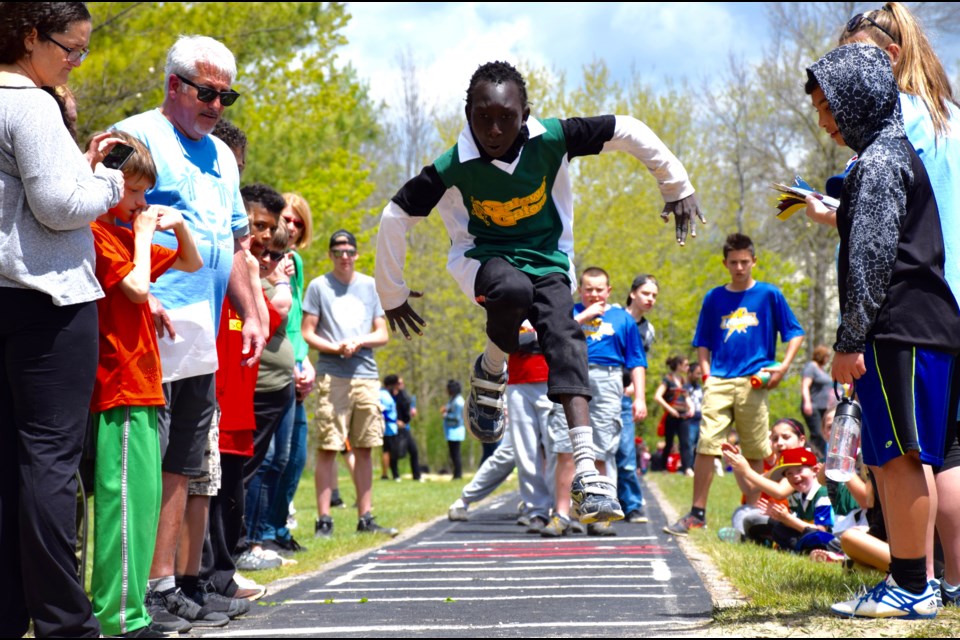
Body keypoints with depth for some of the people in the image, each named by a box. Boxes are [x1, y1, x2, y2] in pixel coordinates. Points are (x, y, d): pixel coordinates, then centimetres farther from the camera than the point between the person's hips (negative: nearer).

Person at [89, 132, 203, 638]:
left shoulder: (126, 235, 20)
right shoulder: (98, 233, -8)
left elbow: (192, 264, 28)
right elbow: (137, 286, -19)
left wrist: (177, 225, 10)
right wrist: (144, 234, -6)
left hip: (140, 385, 10)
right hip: (120, 386, -10)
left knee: (143, 497, 10)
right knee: (126, 494, -11)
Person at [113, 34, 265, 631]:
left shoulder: (220, 155, 22)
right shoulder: (138, 135, -4)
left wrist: (252, 314, 19)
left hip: (205, 341, 9)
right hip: (154, 334, -9)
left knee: (182, 469, 9)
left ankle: (165, 584, 14)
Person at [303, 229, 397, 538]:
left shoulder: (370, 286, 14)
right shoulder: (319, 286, 5)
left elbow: (382, 334, 13)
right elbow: (307, 333, 3)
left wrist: (359, 342, -6)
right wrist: (335, 348, -13)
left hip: (366, 375, 4)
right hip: (332, 376, -3)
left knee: (364, 448, 5)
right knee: (327, 448, -7)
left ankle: (365, 518, 10)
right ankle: (323, 520, -6)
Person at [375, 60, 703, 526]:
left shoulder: (552, 140, -17)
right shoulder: (453, 168, -19)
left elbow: (628, 131, -5)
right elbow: (396, 216, -9)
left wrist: (677, 187, 0)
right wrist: (392, 293, -1)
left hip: (547, 262, 2)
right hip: (484, 258, -2)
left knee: (564, 336, -25)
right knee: (512, 288, -38)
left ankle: (586, 470, -36)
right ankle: (489, 377, -7)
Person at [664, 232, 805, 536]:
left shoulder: (769, 294, 6)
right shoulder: (714, 298, 13)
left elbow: (794, 333, 8)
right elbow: (703, 342, 18)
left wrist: (784, 366, -5)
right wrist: (706, 374, 4)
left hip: (754, 383, -1)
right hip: (719, 382, 1)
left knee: (754, 451, 3)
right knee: (706, 445, -8)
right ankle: (697, 513, -6)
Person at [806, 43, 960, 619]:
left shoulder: (878, 162, -10)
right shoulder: (897, 155, 21)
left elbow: (872, 258, -16)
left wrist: (850, 341, -15)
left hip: (900, 330, -10)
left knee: (898, 457, -8)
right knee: (890, 461, 11)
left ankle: (913, 587, -6)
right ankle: (909, 581, 14)